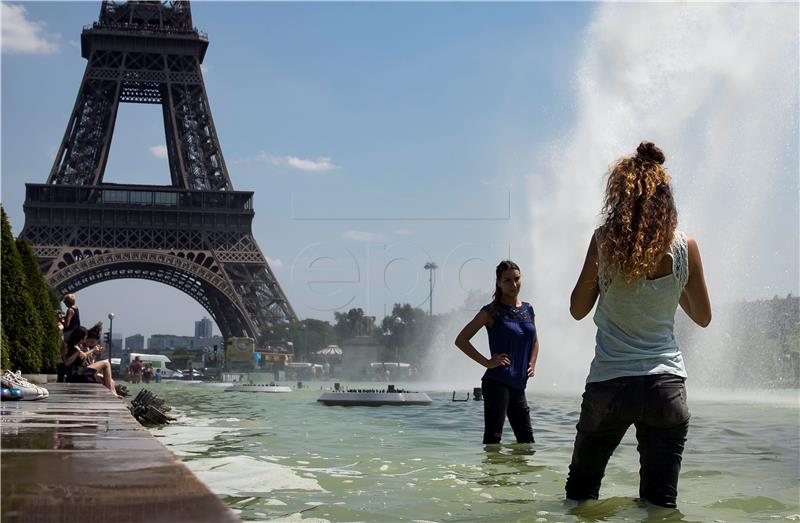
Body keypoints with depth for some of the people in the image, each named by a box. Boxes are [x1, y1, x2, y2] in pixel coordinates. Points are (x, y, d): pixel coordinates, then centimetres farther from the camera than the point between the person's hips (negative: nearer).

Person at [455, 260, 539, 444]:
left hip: (518, 385, 7)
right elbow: (461, 340, -7)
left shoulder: (528, 310, 13)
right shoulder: (492, 312, -5)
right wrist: (486, 362, -12)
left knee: (527, 441, 8)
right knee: (493, 438, -8)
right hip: (496, 382, -7)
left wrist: (532, 363, 12)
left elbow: (534, 341, 30)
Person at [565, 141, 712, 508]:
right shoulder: (685, 246, -2)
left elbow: (578, 309, 4)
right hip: (667, 385, 1)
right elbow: (702, 316, 10)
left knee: (580, 496, 15)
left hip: (609, 384, -1)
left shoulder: (605, 240, -6)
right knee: (660, 503, 9)